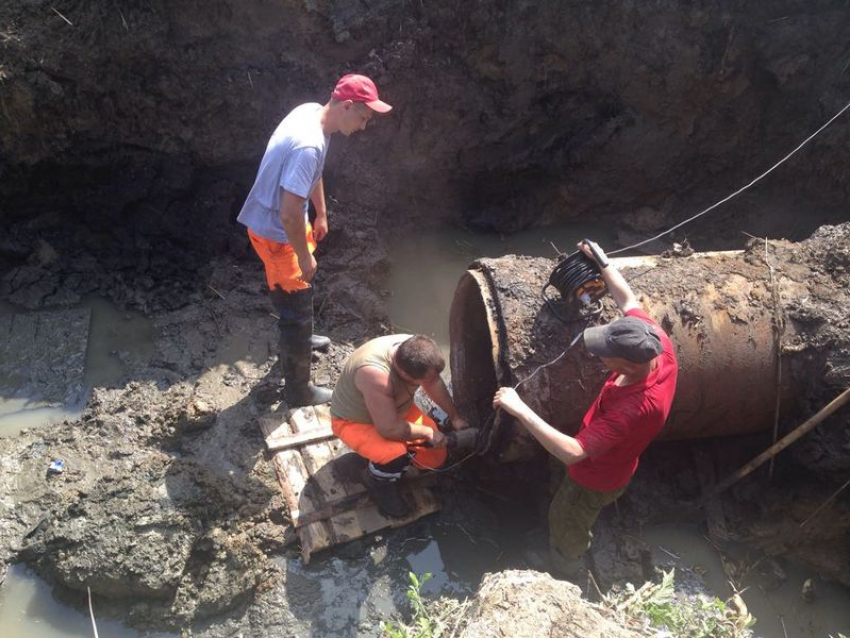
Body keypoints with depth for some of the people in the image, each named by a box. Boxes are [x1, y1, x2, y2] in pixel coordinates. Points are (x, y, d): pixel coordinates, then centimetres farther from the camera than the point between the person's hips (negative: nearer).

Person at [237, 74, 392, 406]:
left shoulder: (313, 111, -4)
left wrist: (321, 214, 23)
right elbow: (288, 214, -33)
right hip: (276, 234, -9)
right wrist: (305, 257, -20)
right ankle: (298, 390, 19)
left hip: (288, 223, 9)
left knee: (300, 291, 30)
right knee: (296, 306, 4)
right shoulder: (309, 145, -34)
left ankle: (300, 336, 58)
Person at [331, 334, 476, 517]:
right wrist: (428, 432, -20)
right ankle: (378, 482, 0)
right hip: (353, 421, -6)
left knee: (435, 458, -3)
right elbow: (390, 428, -34)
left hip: (395, 408, 7)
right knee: (396, 454, -32)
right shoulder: (374, 373, -43)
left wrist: (455, 416, 7)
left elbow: (434, 383, 1)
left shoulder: (415, 353, -21)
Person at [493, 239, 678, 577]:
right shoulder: (659, 345, -26)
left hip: (596, 479, -7)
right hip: (609, 462, 7)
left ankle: (562, 577, 53)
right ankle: (580, 543, 68)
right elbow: (629, 302, -7)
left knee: (564, 524, 23)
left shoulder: (636, 408, -47)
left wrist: (520, 410, -46)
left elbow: (572, 453, -46)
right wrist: (601, 260, 1)